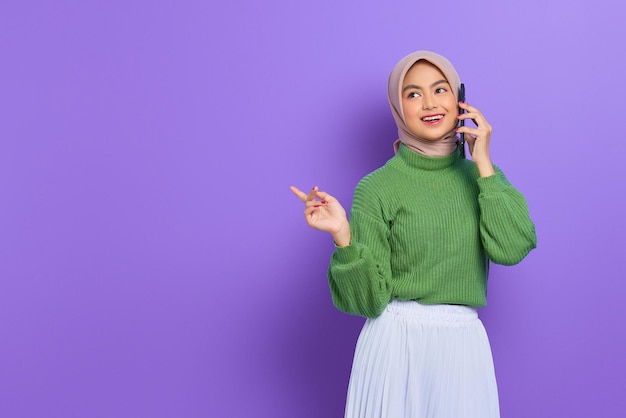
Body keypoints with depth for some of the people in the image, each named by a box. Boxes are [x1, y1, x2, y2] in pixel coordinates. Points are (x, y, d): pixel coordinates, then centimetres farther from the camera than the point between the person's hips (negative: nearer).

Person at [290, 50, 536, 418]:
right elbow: (369, 299, -8)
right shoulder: (377, 188, -6)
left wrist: (484, 164, -11)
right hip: (397, 343, -3)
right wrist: (343, 236, -24)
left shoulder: (481, 176, 4)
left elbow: (512, 248, -13)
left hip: (466, 346, 3)